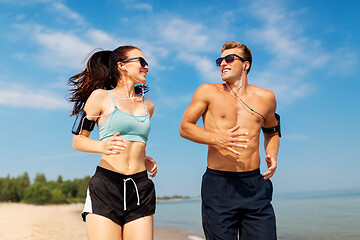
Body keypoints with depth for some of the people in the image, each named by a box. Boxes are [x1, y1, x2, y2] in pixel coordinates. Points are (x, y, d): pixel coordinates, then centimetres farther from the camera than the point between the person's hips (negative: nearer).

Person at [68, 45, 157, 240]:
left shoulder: (148, 105, 17)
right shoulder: (101, 97, 3)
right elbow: (77, 140, 3)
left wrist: (145, 160, 11)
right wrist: (103, 146, -18)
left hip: (140, 188, 4)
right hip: (106, 187, -4)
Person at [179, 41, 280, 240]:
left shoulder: (265, 97, 11)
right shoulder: (208, 92, 3)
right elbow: (184, 127, 3)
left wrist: (272, 156, 8)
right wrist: (217, 139, -14)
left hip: (255, 185, 3)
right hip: (218, 184, -2)